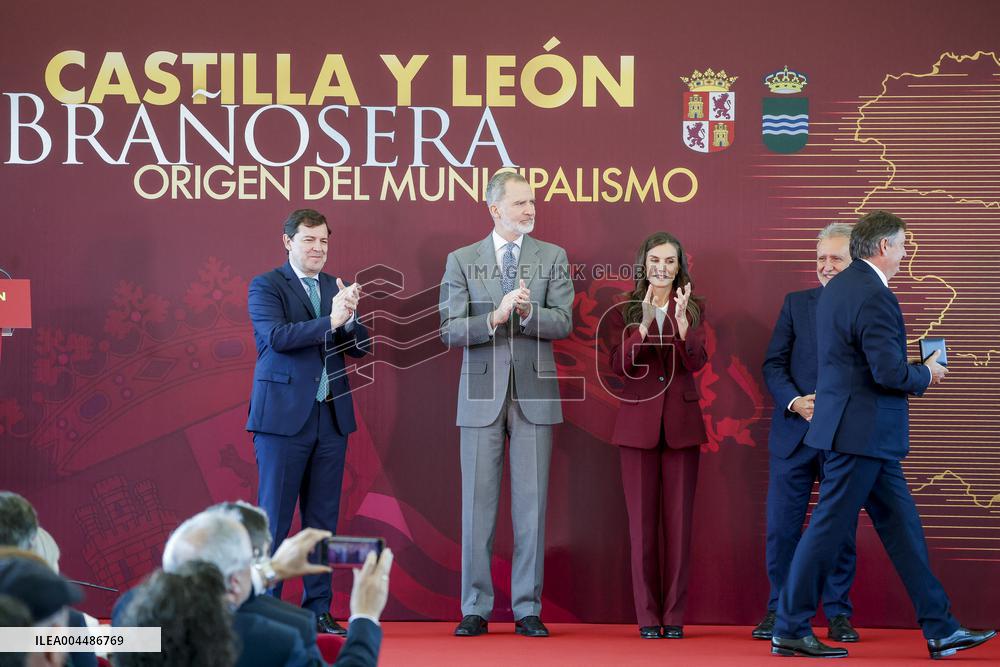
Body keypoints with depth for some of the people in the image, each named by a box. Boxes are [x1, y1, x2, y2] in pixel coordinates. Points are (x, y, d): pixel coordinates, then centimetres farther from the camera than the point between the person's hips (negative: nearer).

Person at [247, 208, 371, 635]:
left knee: (323, 519, 8)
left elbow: (361, 347, 8)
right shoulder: (266, 286, -2)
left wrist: (350, 318, -12)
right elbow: (276, 335, -18)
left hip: (331, 417, 5)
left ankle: (318, 609, 13)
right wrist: (329, 320, -26)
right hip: (283, 416, -5)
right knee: (273, 518, -2)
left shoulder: (336, 287, 14)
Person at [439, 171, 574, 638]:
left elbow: (563, 322, -4)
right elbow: (450, 331, -4)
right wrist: (496, 317, -19)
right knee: (478, 503, 2)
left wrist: (526, 311, -22)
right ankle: (476, 610, 8)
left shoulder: (553, 257, 6)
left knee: (531, 503, 2)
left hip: (534, 395, 1)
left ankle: (527, 609, 8)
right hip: (482, 395, 0)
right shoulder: (462, 261, 5)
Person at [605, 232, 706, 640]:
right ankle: (648, 616, 6)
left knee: (678, 521, 2)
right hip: (638, 423, -1)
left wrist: (681, 320, -23)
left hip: (682, 423, 1)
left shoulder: (693, 309, 6)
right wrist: (644, 323, -22)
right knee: (642, 521, 1)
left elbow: (696, 362, -9)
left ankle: (674, 616, 8)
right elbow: (619, 365, -10)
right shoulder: (623, 312, 3)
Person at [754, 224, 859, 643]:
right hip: (794, 433, 1)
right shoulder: (796, 304, 8)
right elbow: (773, 364, 4)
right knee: (782, 526, 2)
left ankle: (838, 615, 14)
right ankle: (779, 610, 13)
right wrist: (794, 402, -13)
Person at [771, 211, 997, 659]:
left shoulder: (837, 287, 13)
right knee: (830, 528, -2)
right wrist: (925, 375, -3)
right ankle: (790, 630, 6)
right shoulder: (874, 296, -19)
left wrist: (913, 369, 15)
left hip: (857, 430, 11)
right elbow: (890, 373, -23)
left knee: (902, 526, 11)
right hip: (864, 432, -11)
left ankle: (940, 630, 14)